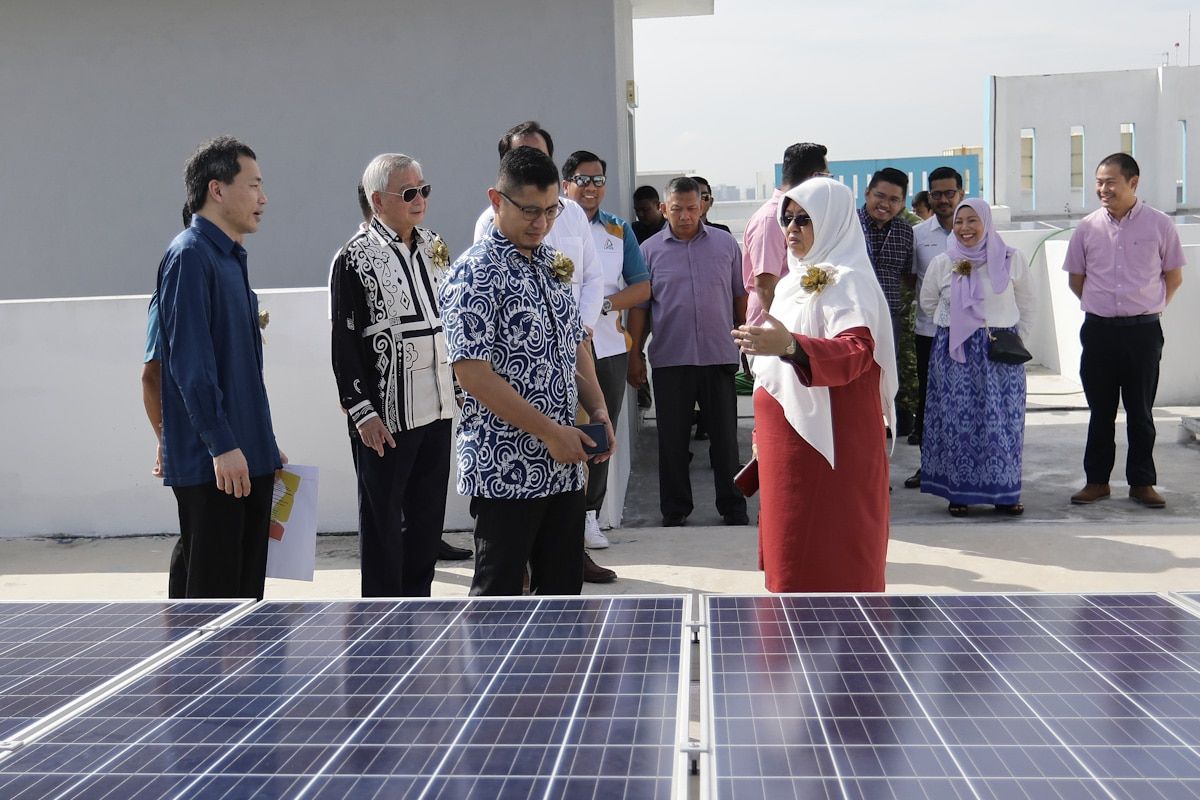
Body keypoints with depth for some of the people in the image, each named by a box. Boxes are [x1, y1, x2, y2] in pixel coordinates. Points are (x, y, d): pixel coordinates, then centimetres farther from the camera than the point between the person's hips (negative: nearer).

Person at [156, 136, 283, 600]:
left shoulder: (231, 258, 17)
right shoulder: (190, 257, -11)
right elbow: (190, 362, -19)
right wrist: (222, 445, -21)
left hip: (248, 458, 9)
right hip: (211, 464, -9)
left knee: (248, 592, 14)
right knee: (213, 597, -3)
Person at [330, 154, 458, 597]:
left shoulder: (434, 246, 11)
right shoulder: (355, 259, -9)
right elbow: (343, 343, -10)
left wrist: (460, 388, 16)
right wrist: (362, 412, -14)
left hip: (437, 407, 6)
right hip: (385, 416, -6)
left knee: (428, 515, 14)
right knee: (382, 521, 4)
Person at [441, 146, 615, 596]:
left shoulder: (554, 264, 12)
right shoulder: (475, 274, -12)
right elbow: (472, 374, -19)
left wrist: (597, 409, 5)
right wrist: (550, 432, -19)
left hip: (565, 466, 8)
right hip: (504, 472, -7)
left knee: (564, 592, 13)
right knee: (499, 596, 3)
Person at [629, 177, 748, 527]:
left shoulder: (726, 244, 6)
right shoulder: (650, 249, 4)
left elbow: (741, 297, 10)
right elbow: (638, 305, 5)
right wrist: (633, 357, 2)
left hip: (719, 356, 0)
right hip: (670, 360, 0)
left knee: (725, 436, 7)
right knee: (672, 439, 6)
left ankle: (733, 507, 18)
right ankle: (674, 509, 17)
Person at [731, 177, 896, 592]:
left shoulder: (846, 281, -12)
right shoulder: (798, 279, 16)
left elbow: (857, 351, -30)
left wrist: (789, 346, -45)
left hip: (829, 443, -9)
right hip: (789, 443, 9)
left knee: (827, 564, -5)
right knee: (791, 558, 12)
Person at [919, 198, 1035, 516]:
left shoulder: (1012, 260, 0)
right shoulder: (942, 263, 2)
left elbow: (1026, 304, 11)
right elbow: (927, 303, 16)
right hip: (954, 352, 0)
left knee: (1002, 421, 0)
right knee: (957, 419, -1)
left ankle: (1003, 492, 10)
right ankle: (958, 492, 7)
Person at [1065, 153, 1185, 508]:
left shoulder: (1159, 224, -3)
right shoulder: (1088, 227, 2)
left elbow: (1174, 277, 7)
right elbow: (1075, 278, 13)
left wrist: (1147, 307, 5)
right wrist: (1102, 306, 10)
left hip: (1143, 331, -1)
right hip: (1099, 330, 2)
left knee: (1140, 412, 6)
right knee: (1100, 411, 8)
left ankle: (1142, 482, 16)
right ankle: (1097, 480, 17)